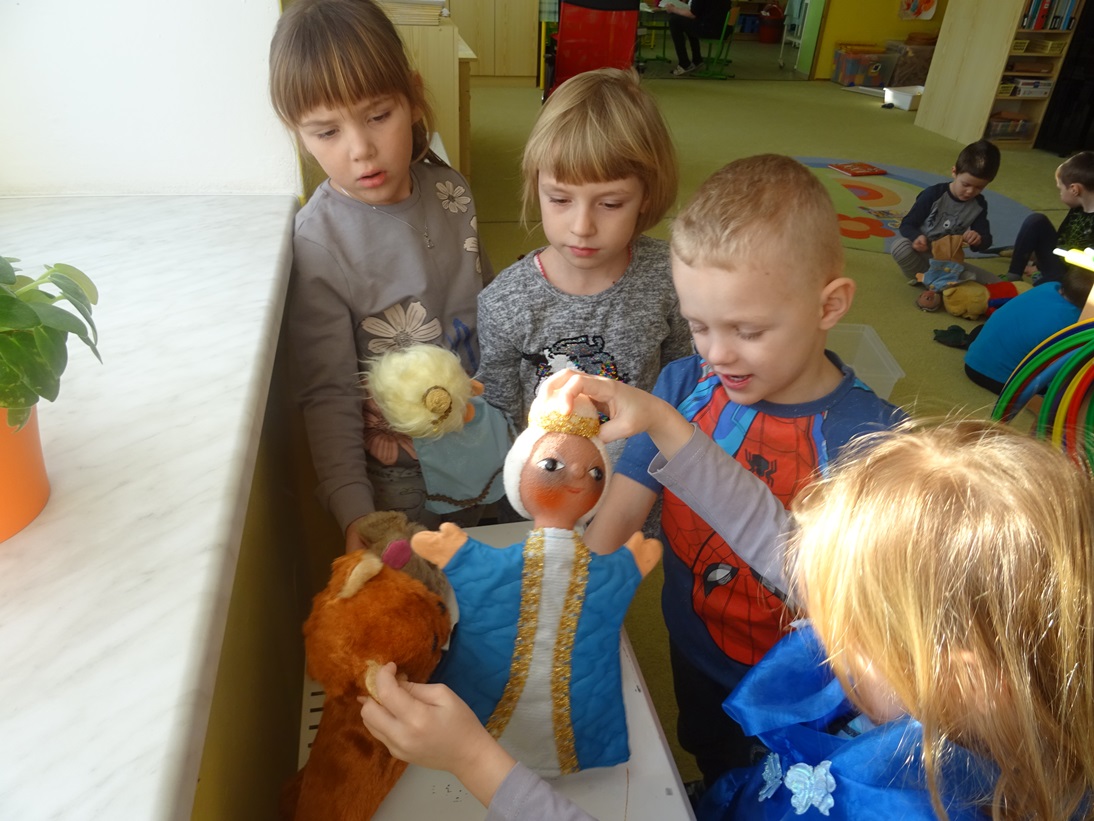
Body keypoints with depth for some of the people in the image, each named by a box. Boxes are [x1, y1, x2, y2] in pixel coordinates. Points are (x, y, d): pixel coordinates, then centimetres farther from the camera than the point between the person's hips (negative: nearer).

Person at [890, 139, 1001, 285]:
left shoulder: (979, 205, -4)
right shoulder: (934, 194, -15)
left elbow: (986, 241, -4)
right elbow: (908, 224, -14)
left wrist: (979, 239, -31)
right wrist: (917, 237, -39)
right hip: (921, 252, -3)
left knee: (994, 283, -10)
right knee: (900, 247, -40)